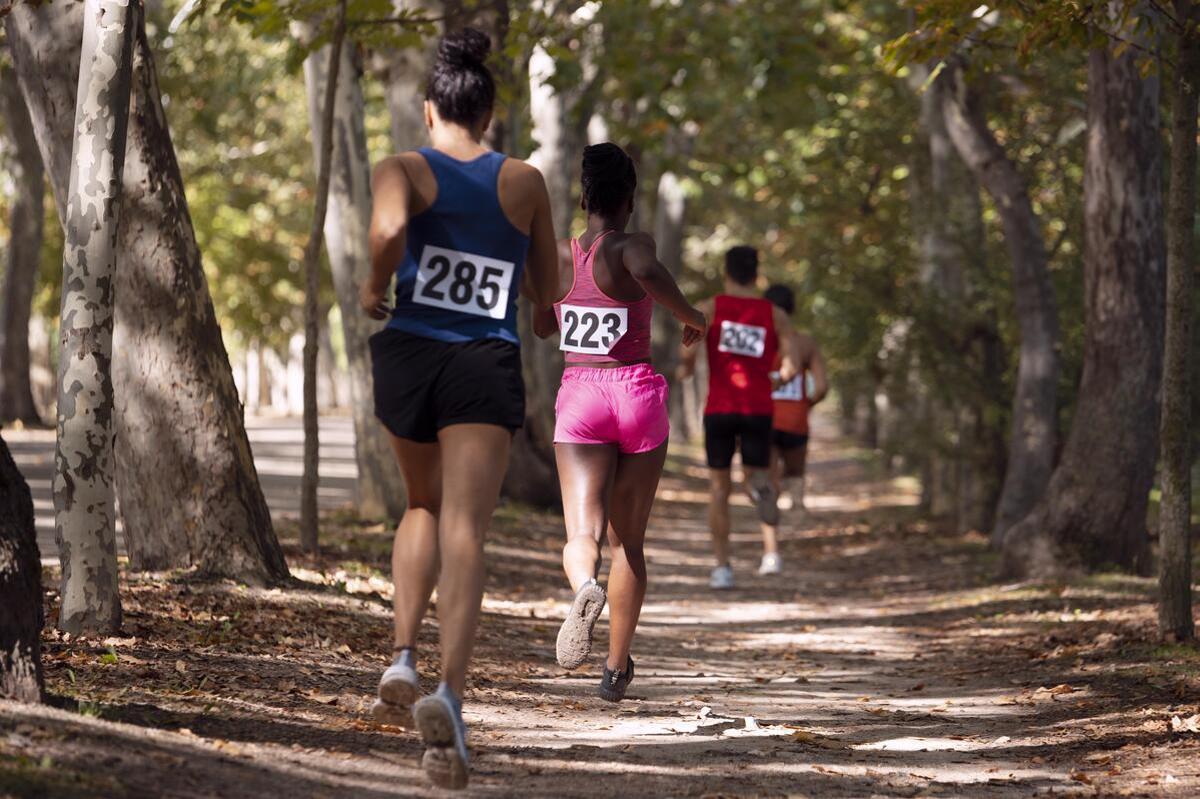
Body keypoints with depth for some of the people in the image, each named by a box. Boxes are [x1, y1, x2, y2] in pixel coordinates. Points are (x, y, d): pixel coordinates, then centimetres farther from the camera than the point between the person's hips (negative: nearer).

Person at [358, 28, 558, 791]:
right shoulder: (526, 183, 7)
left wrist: (374, 286, -4)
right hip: (488, 366, -1)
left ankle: (404, 660, 9)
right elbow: (547, 290, 13)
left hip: (409, 356, 1)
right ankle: (450, 693, -31)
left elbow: (388, 229, -22)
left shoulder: (405, 170, 1)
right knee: (463, 533, -10)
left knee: (424, 508, 25)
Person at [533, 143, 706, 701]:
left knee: (582, 534, -11)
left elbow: (541, 326, 16)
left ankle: (584, 587, -47)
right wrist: (690, 315, -16)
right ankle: (617, 668, 17)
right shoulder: (629, 247, -8)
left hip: (579, 396, 1)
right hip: (637, 393, -1)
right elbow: (650, 273, -33)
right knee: (627, 541, 13)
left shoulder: (556, 255, 3)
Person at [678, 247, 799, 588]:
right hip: (759, 409, 1)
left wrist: (685, 368, 8)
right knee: (759, 480, 13)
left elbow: (689, 351, -15)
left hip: (720, 410, -1)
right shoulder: (775, 315, 4)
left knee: (719, 489, 10)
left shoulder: (708, 309, -1)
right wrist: (782, 375, 18)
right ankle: (771, 550, -12)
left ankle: (722, 567, 6)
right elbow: (791, 367, -5)